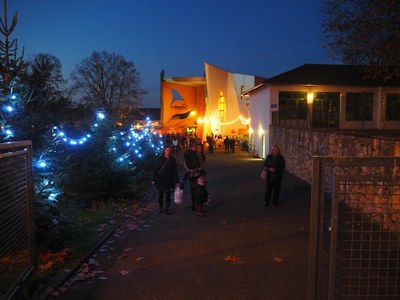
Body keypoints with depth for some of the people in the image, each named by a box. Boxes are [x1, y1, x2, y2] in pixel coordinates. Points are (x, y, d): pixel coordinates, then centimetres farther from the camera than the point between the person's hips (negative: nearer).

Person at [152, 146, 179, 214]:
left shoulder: (172, 159, 1)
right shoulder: (160, 159, -1)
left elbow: (175, 171, 2)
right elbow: (155, 169, -1)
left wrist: (177, 181, -1)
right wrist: (154, 179, -5)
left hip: (169, 180, 0)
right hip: (160, 180, 0)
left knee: (168, 194, 4)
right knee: (160, 194, 9)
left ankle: (167, 209, 14)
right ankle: (160, 208, 22)